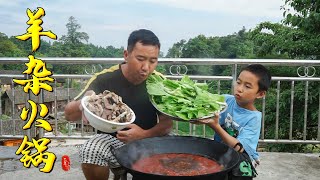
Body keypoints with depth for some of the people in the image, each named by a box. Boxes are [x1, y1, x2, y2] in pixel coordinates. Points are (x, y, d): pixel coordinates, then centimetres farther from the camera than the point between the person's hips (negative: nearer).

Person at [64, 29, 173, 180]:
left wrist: (144, 135, -29)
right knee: (90, 151, -31)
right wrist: (82, 105, -37)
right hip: (112, 139, -1)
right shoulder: (104, 79, -14)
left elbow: (167, 123, -6)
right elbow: (69, 114, -11)